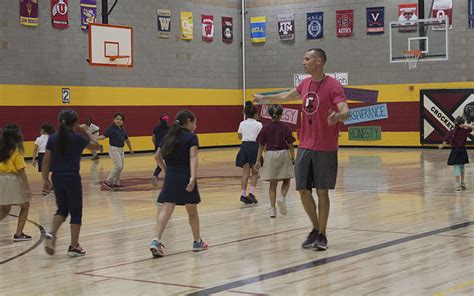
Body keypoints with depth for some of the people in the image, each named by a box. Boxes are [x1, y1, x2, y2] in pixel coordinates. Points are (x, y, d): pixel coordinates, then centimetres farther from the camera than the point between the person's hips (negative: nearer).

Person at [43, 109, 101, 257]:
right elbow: (96, 146, 4)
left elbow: (46, 160, 2)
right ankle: (74, 246, 9)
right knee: (76, 212, 7)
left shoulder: (52, 138, 2)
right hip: (72, 178, -4)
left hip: (57, 178, 4)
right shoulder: (78, 138, -8)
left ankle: (51, 234, -5)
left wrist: (45, 178, 10)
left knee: (62, 210, 19)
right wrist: (86, 132, 11)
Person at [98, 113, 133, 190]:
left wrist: (131, 149, 31)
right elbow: (103, 136, -19)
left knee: (121, 167, 11)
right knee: (118, 166, -15)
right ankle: (108, 182, -7)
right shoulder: (111, 128, -11)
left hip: (121, 150, 8)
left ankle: (116, 183, 23)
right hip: (114, 149, -8)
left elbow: (127, 140, 21)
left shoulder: (123, 130, 9)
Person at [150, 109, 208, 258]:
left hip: (170, 177, 4)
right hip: (185, 177, -4)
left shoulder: (168, 136, 12)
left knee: (167, 209, -3)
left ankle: (156, 241, -21)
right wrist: (193, 177, -26)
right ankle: (197, 242, 26)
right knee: (192, 211, 12)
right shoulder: (191, 137, -5)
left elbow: (157, 156, 13)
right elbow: (193, 158, -17)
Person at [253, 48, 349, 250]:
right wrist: (264, 98, 40)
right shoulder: (305, 84, 8)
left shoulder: (333, 86, -13)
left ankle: (322, 234, 14)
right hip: (305, 147, 6)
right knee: (303, 190, 6)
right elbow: (287, 96, 28)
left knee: (322, 191, 1)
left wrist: (337, 116, -49)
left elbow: (345, 112, -26)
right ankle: (316, 229, 24)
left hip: (325, 148, -6)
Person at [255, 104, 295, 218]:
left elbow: (261, 146, -1)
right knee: (286, 180, 15)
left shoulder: (266, 127, -1)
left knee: (273, 184, 8)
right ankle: (282, 198, -11)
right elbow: (290, 144, -5)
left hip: (270, 155, 2)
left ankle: (272, 208, 3)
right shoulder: (285, 127, -4)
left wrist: (258, 160, 2)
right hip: (283, 154, -1)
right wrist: (292, 158, 5)